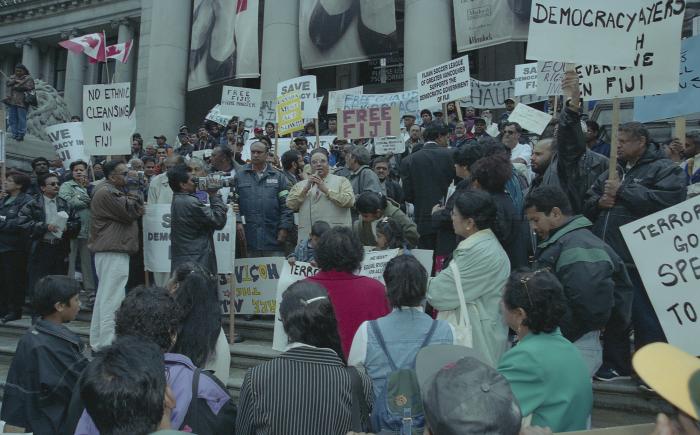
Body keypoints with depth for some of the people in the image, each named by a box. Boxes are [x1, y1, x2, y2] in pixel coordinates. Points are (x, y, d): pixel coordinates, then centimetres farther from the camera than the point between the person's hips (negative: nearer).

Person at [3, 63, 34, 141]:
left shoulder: (28, 79, 1)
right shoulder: (13, 77, 17)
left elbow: (27, 88, -14)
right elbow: (7, 83, 2)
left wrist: (15, 86, -8)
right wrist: (16, 81, -13)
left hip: (22, 102, -5)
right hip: (11, 101, 5)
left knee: (21, 119, -5)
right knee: (12, 118, 5)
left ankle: (21, 135, 1)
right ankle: (14, 134, 12)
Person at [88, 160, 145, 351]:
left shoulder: (114, 191, 20)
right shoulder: (107, 193, -15)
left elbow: (137, 210, 18)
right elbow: (129, 213, -17)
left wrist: (133, 202, -2)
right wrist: (134, 200, 1)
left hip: (109, 251, 11)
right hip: (113, 252, -11)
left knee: (103, 298, 16)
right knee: (112, 299, -10)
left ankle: (98, 341, 25)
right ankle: (107, 344, -8)